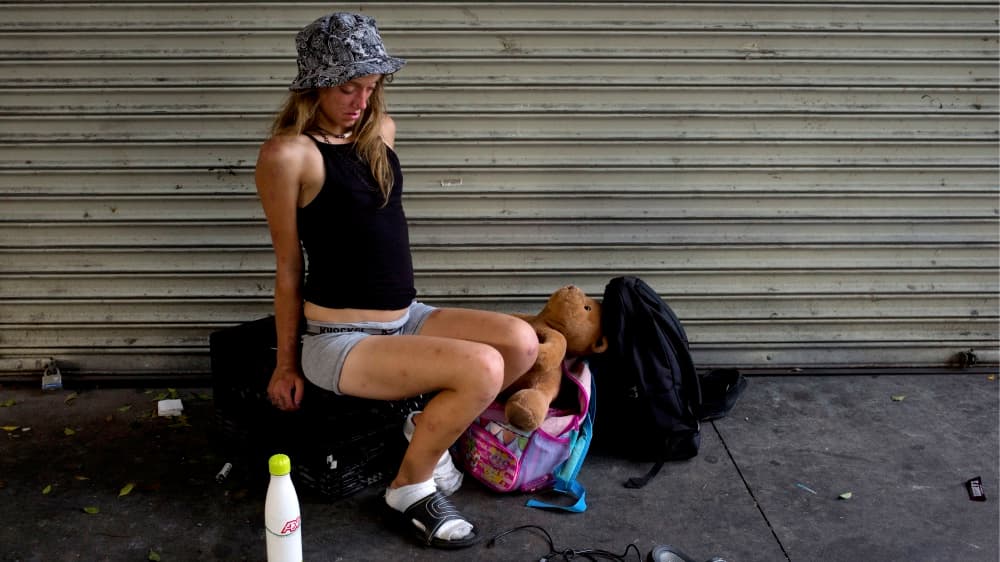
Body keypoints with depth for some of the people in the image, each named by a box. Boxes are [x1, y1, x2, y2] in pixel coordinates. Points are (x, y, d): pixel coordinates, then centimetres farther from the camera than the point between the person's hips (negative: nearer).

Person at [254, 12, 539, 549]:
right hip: (341, 339, -7)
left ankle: (432, 424, 11)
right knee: (484, 368, -25)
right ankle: (410, 485, 0)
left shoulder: (380, 131, 8)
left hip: (408, 319, 7)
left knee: (521, 343, -14)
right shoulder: (288, 153, -14)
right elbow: (288, 267, -8)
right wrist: (287, 364, -1)